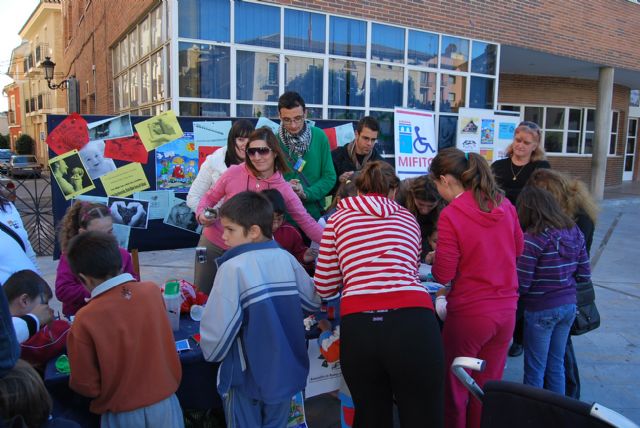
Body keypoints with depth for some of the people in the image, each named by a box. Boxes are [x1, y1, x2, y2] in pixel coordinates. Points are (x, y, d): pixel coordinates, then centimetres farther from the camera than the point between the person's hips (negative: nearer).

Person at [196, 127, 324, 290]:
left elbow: (306, 222, -10)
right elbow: (210, 198, 2)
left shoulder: (283, 189, -12)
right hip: (213, 244, 0)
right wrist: (201, 214, -17)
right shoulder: (234, 173, -13)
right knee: (202, 293, 13)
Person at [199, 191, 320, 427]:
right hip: (286, 372, 5)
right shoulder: (287, 259, -5)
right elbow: (314, 301, 7)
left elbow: (218, 326, -21)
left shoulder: (233, 268, -21)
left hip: (248, 376, -4)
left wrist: (210, 352, 1)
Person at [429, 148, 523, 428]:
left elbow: (443, 275, -14)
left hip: (468, 313, -5)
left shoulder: (450, 215, -17)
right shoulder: (504, 204, 0)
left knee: (454, 389, 14)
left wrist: (436, 258, 6)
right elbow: (518, 249, 15)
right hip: (506, 310, 6)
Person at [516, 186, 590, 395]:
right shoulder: (574, 232, 1)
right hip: (569, 306, 7)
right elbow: (584, 274, 7)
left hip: (541, 309, -7)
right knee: (556, 365, 20)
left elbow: (521, 285, -19)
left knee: (535, 370, 8)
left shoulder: (532, 239, -20)